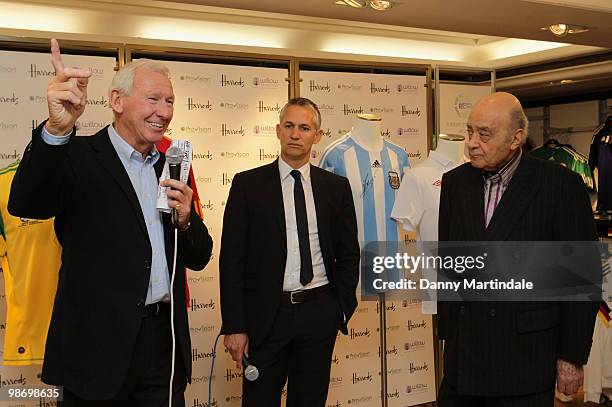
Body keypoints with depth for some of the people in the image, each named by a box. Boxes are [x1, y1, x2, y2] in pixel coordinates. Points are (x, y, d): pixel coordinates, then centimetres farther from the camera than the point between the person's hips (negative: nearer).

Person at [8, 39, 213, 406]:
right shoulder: (78, 157, -5)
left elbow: (199, 258, 13)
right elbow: (26, 205, -25)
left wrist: (186, 220, -9)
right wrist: (57, 129, -40)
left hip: (165, 341, 5)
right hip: (99, 343, -5)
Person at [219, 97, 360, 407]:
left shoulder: (337, 187, 6)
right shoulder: (248, 184, -1)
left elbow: (349, 253, 12)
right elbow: (232, 259, -4)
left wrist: (343, 307, 5)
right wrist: (234, 326, -8)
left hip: (319, 314, 2)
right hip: (266, 315, -2)